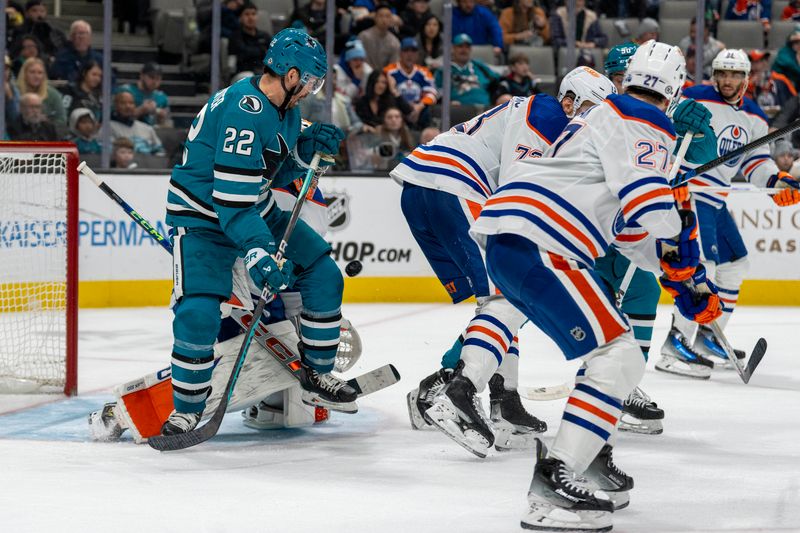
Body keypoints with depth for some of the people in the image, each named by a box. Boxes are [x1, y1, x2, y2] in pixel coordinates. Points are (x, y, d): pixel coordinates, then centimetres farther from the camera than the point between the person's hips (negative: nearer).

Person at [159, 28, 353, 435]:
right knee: (198, 313, -23)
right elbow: (231, 194, -34)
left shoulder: (285, 108, 2)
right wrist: (258, 253, -40)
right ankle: (187, 410, -5)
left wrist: (307, 147, -5)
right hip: (202, 218, -9)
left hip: (257, 210, 9)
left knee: (324, 275, 3)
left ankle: (317, 374, 17)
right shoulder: (245, 110, -29)